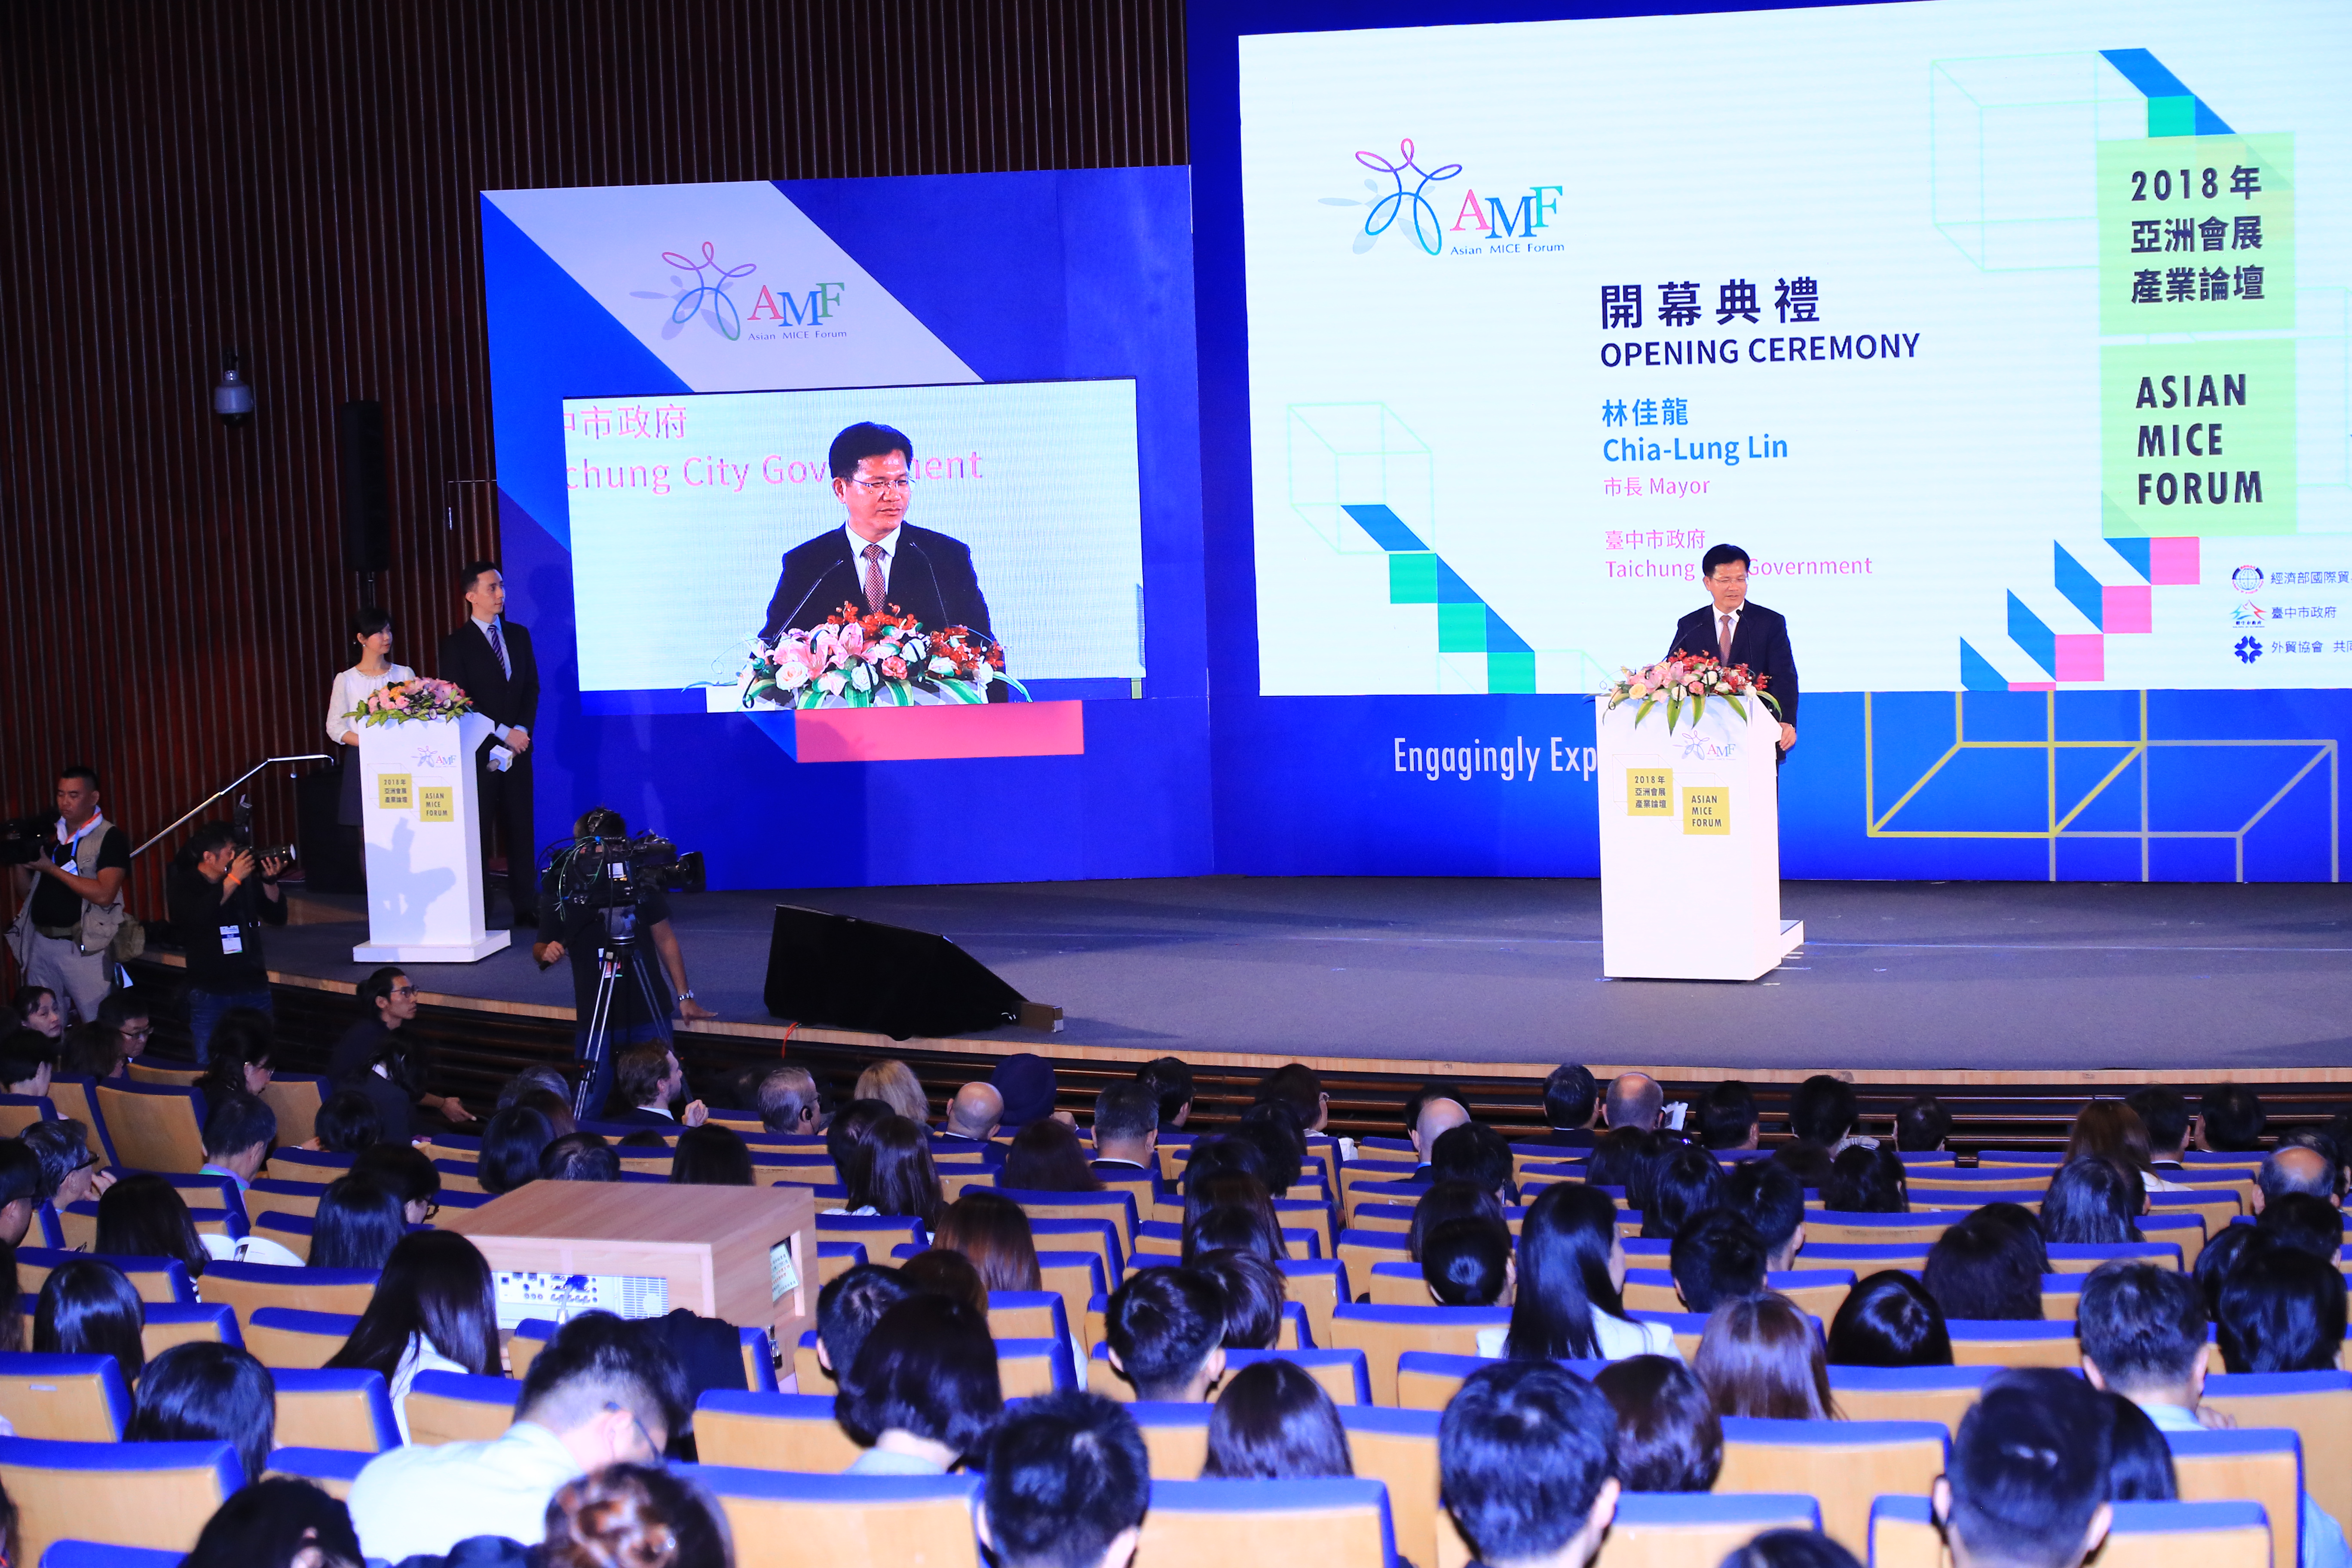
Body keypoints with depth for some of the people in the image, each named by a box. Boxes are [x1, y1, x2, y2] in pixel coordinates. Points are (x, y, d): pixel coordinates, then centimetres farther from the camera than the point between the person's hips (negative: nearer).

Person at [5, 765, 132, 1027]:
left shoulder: (110, 838, -5)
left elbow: (104, 895, -17)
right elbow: (27, 891, 18)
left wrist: (52, 869, -14)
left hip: (84, 945, -6)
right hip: (41, 943, 6)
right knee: (44, 1028, 10)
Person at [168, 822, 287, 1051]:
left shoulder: (246, 880, 5)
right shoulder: (184, 885, -4)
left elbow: (278, 917, 8)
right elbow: (197, 918, -24)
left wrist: (270, 881, -9)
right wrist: (233, 880, -22)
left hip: (254, 989, 3)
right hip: (210, 995, -3)